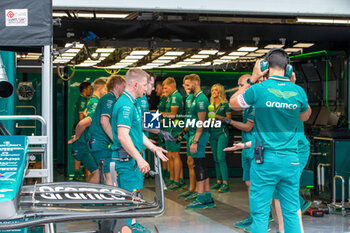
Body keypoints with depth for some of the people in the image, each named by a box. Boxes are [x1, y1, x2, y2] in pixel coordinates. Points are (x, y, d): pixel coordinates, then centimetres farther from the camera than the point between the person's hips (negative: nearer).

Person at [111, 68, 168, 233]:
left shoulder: (132, 103, 16)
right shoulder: (125, 105, -18)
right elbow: (123, 136, -26)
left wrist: (153, 148, 25)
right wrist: (139, 158, -26)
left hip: (133, 157, 11)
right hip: (126, 158, -11)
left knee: (133, 192, 18)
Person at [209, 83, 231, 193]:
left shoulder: (225, 104, -4)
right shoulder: (211, 105, 14)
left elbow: (228, 119, -7)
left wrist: (217, 116, -17)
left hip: (222, 132, -6)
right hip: (212, 132, 6)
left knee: (221, 157, -14)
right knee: (216, 159, 8)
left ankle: (225, 184, -15)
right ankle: (219, 181, 15)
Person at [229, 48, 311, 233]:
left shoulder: (259, 90, -10)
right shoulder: (298, 92, -1)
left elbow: (233, 104, 8)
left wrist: (252, 79, 9)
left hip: (265, 161, -3)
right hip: (291, 160, 3)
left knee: (260, 214, 3)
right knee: (291, 212, 11)